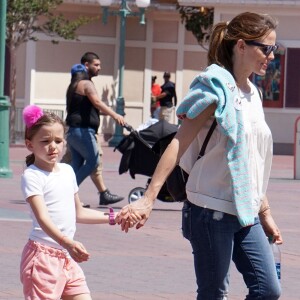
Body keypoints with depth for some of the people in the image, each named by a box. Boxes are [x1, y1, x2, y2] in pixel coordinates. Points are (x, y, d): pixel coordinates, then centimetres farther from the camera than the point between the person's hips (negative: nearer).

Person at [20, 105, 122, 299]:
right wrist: (67, 243, -38)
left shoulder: (67, 171, 13)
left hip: (67, 257, 8)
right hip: (43, 255, -8)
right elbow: (42, 217, -24)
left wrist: (113, 217, 24)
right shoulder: (32, 176, -11)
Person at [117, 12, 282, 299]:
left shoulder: (251, 93, 13)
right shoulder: (216, 88, -11)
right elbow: (179, 143, -19)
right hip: (211, 210, -8)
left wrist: (265, 213, 21)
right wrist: (148, 199, -27)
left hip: (244, 212, 8)